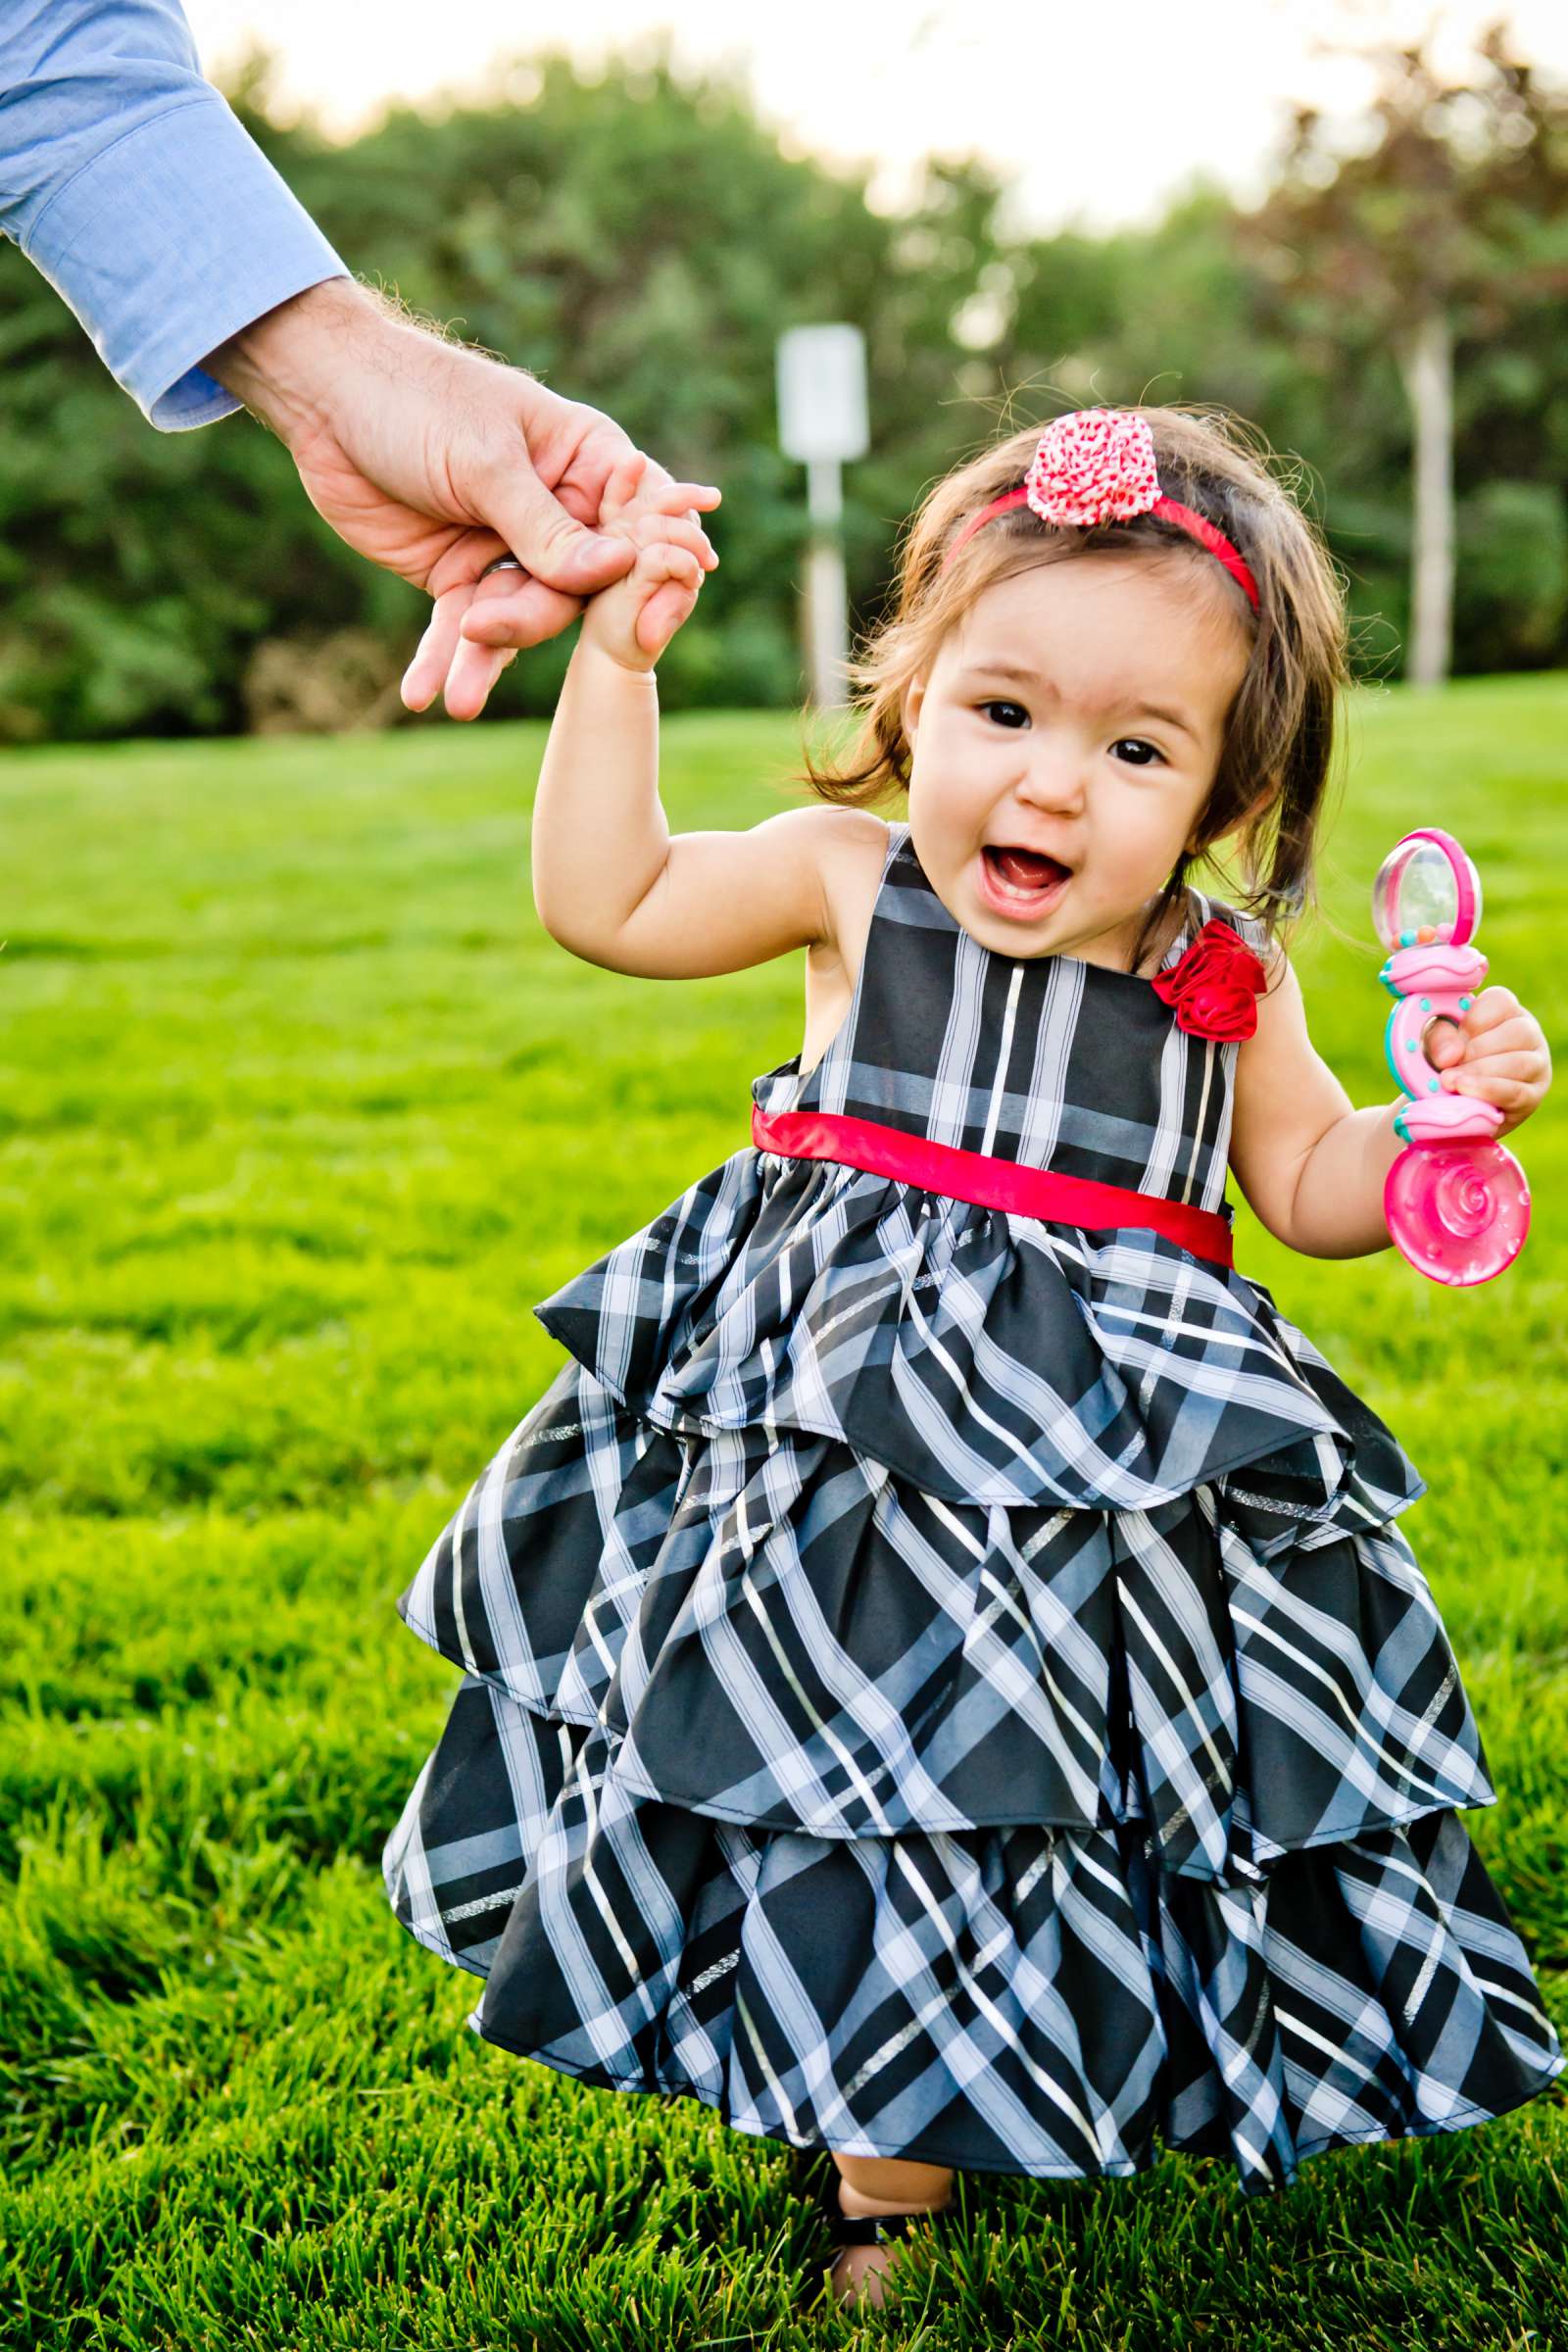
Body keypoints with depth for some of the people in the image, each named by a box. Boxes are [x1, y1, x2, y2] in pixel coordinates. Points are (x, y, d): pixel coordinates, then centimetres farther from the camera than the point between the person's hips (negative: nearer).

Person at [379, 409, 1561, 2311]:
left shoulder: (1228, 978, 0)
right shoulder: (848, 878, -3)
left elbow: (1309, 1191, 10)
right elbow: (600, 902, -1)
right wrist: (618, 659, -5)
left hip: (1105, 1464, 1)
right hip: (832, 1442, -1)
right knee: (833, 1789, 6)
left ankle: (901, 2158, 34)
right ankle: (874, 2110, 34)